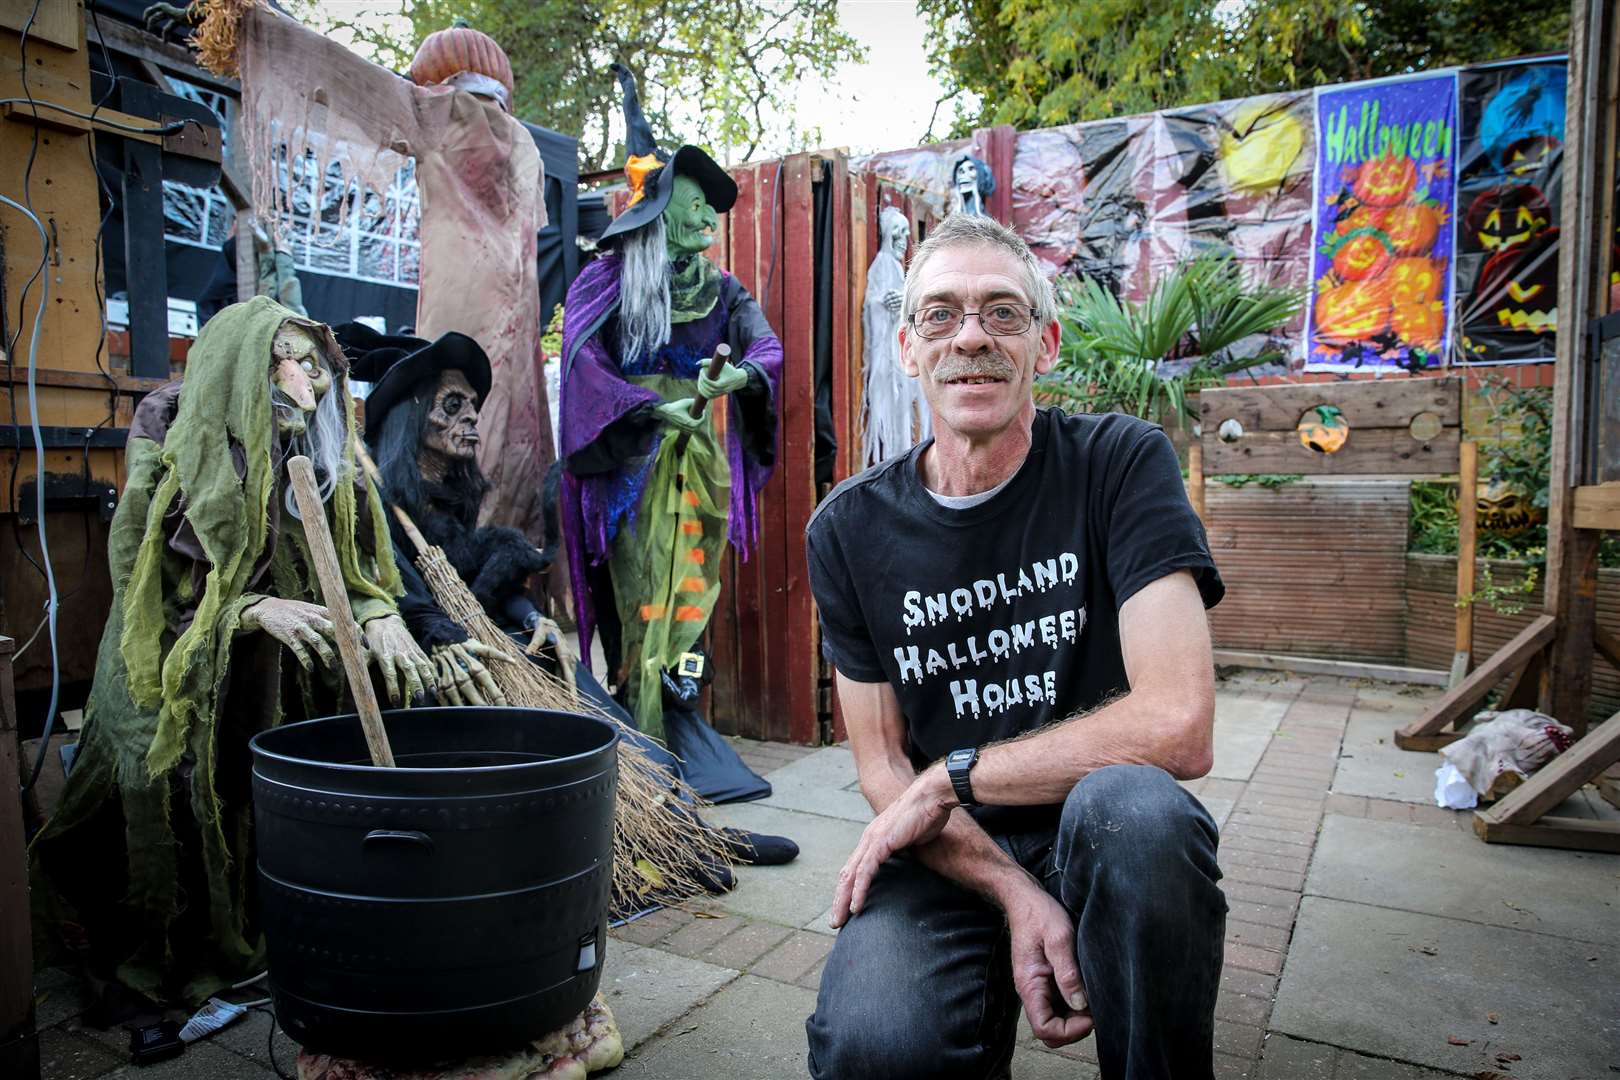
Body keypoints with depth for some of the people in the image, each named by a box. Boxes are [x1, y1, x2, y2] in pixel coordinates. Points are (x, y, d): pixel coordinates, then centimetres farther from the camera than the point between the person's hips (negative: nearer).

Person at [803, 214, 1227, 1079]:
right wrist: (1013, 892, -17)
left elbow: (1178, 727, -19)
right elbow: (883, 767, 0)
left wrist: (951, 777, -13)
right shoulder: (849, 530, -1)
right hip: (947, 857, 1)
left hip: (1101, 844, 0)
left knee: (1131, 806, -35)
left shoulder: (1121, 463, -9)